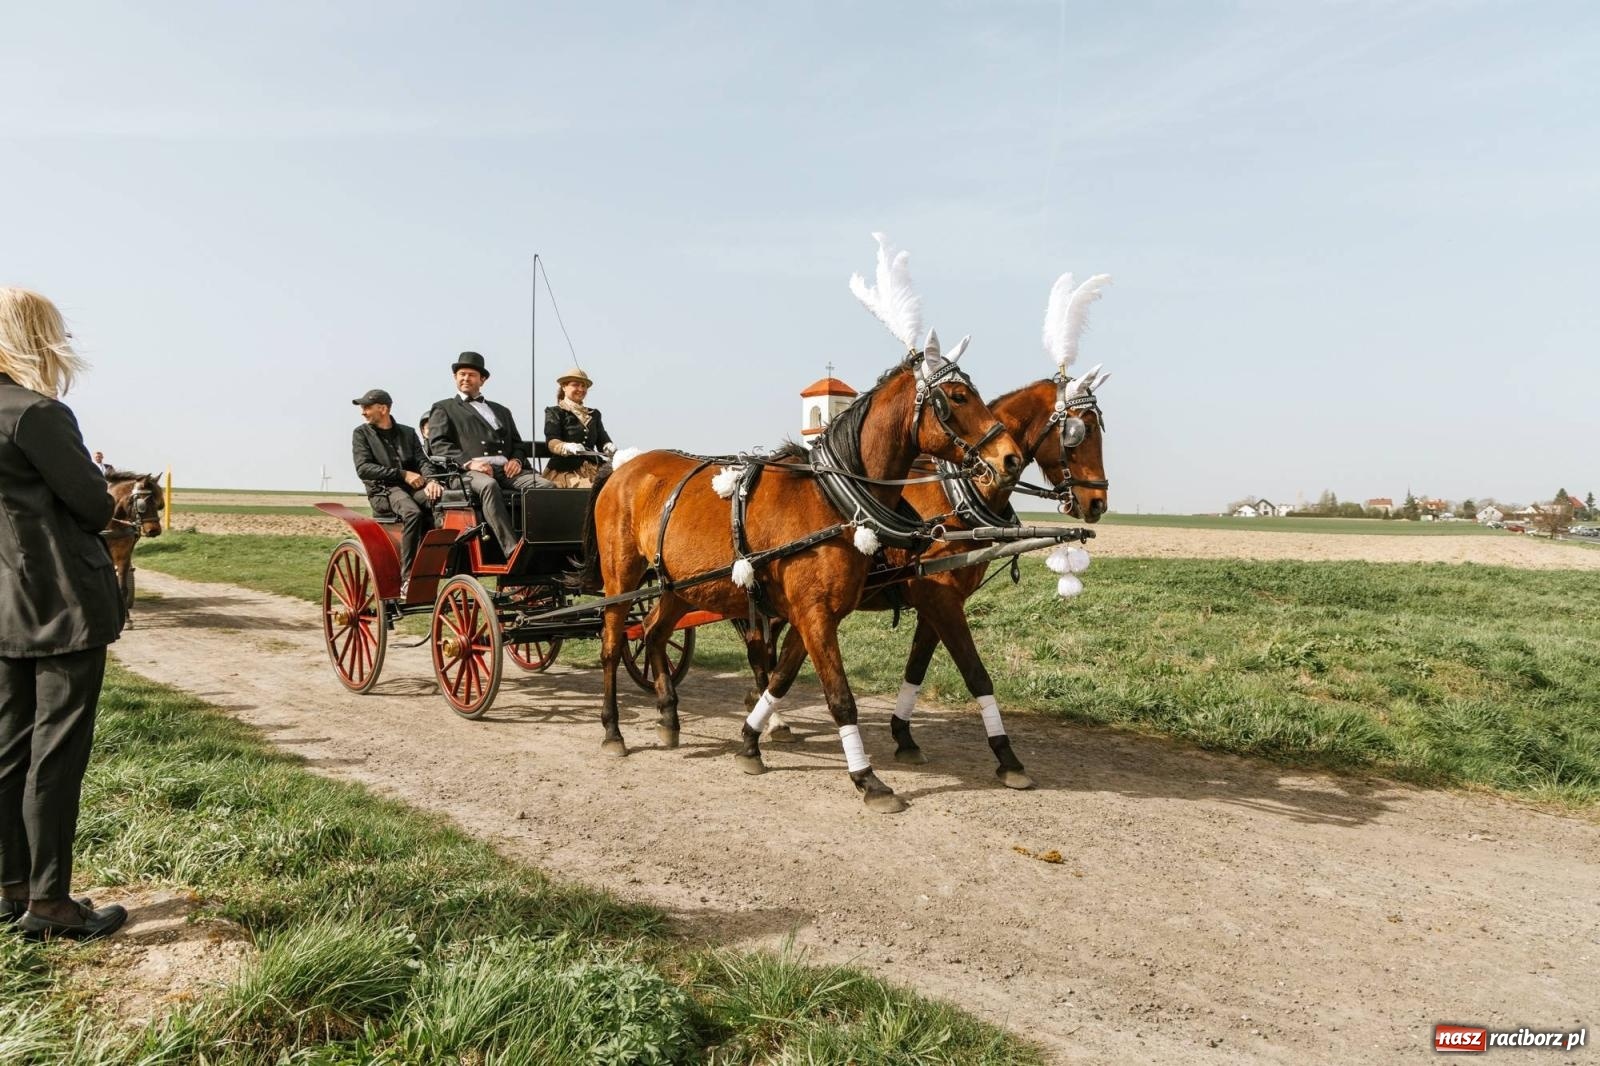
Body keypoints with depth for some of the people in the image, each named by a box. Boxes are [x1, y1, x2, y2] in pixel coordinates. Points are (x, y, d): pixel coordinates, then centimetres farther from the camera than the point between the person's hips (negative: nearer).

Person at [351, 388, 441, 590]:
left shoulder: (408, 433, 21)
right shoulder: (361, 434, 11)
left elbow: (422, 460, 10)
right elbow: (363, 468, -2)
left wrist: (431, 480, -14)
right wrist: (402, 474, -12)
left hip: (413, 488, 3)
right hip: (383, 491, -3)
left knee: (441, 499, -32)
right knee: (412, 512, -36)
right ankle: (407, 580, -36)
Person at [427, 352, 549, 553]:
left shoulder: (501, 410, 33)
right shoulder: (444, 408, 20)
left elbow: (518, 443, 28)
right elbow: (438, 444, 5)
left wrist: (517, 460, 3)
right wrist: (468, 462, -13)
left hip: (506, 469, 4)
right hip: (470, 472, -4)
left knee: (545, 486, -26)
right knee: (488, 486, -40)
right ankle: (513, 550, -49)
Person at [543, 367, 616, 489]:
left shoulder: (594, 414, 27)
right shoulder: (555, 412, 11)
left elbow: (603, 441, 16)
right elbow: (551, 441, -5)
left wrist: (610, 448, -10)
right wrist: (568, 447, -29)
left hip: (592, 468, 5)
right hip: (565, 469, -5)